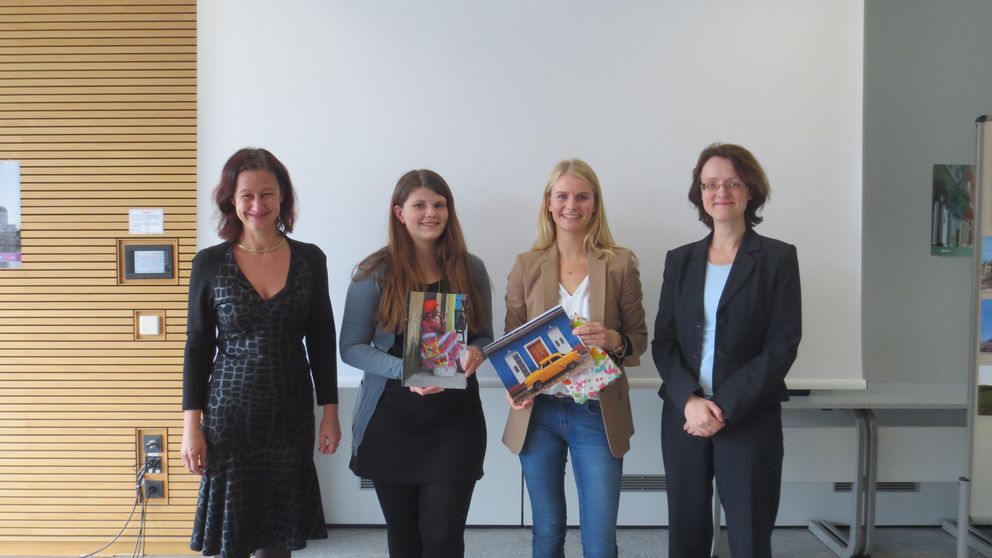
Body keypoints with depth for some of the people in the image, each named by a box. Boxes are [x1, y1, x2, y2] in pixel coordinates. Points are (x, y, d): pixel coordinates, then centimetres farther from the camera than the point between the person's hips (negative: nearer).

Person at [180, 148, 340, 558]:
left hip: (291, 415, 1)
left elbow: (322, 343, 5)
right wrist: (192, 425, -3)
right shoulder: (209, 263, -3)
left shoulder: (310, 259, 0)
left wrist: (330, 412, 3)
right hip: (230, 415, -1)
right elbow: (197, 347, 0)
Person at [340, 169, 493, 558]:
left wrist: (475, 353, -13)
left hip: (455, 420, 1)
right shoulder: (375, 272, -5)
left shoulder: (470, 268, 3)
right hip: (391, 420, -1)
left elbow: (485, 337, 11)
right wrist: (404, 371, -22)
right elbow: (351, 347, -6)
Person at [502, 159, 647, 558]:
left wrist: (613, 341, -19)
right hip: (538, 413, 2)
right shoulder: (526, 265, 2)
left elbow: (639, 338, 3)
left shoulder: (620, 263, -1)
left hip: (598, 415, -1)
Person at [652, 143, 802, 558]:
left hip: (750, 421, -3)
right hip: (683, 417, 3)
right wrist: (690, 400, -12)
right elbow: (663, 341, 4)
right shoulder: (680, 260, 9)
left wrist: (726, 408, -14)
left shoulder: (778, 257, -1)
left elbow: (781, 347, -7)